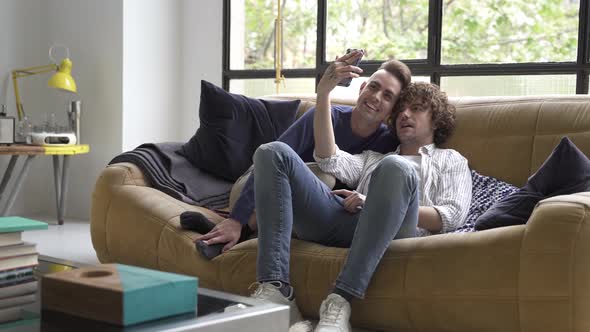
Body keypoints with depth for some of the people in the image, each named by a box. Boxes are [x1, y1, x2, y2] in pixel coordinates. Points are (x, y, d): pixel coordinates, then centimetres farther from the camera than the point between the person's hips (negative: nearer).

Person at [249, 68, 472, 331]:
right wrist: (323, 94, 9)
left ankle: (341, 301, -42)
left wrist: (379, 205, -2)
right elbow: (330, 161, 16)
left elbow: (452, 216, 7)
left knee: (396, 169, -37)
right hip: (342, 221, 4)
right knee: (273, 152, -14)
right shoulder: (374, 157, 39)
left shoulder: (451, 160, 29)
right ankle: (275, 289, -30)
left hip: (391, 230, -4)